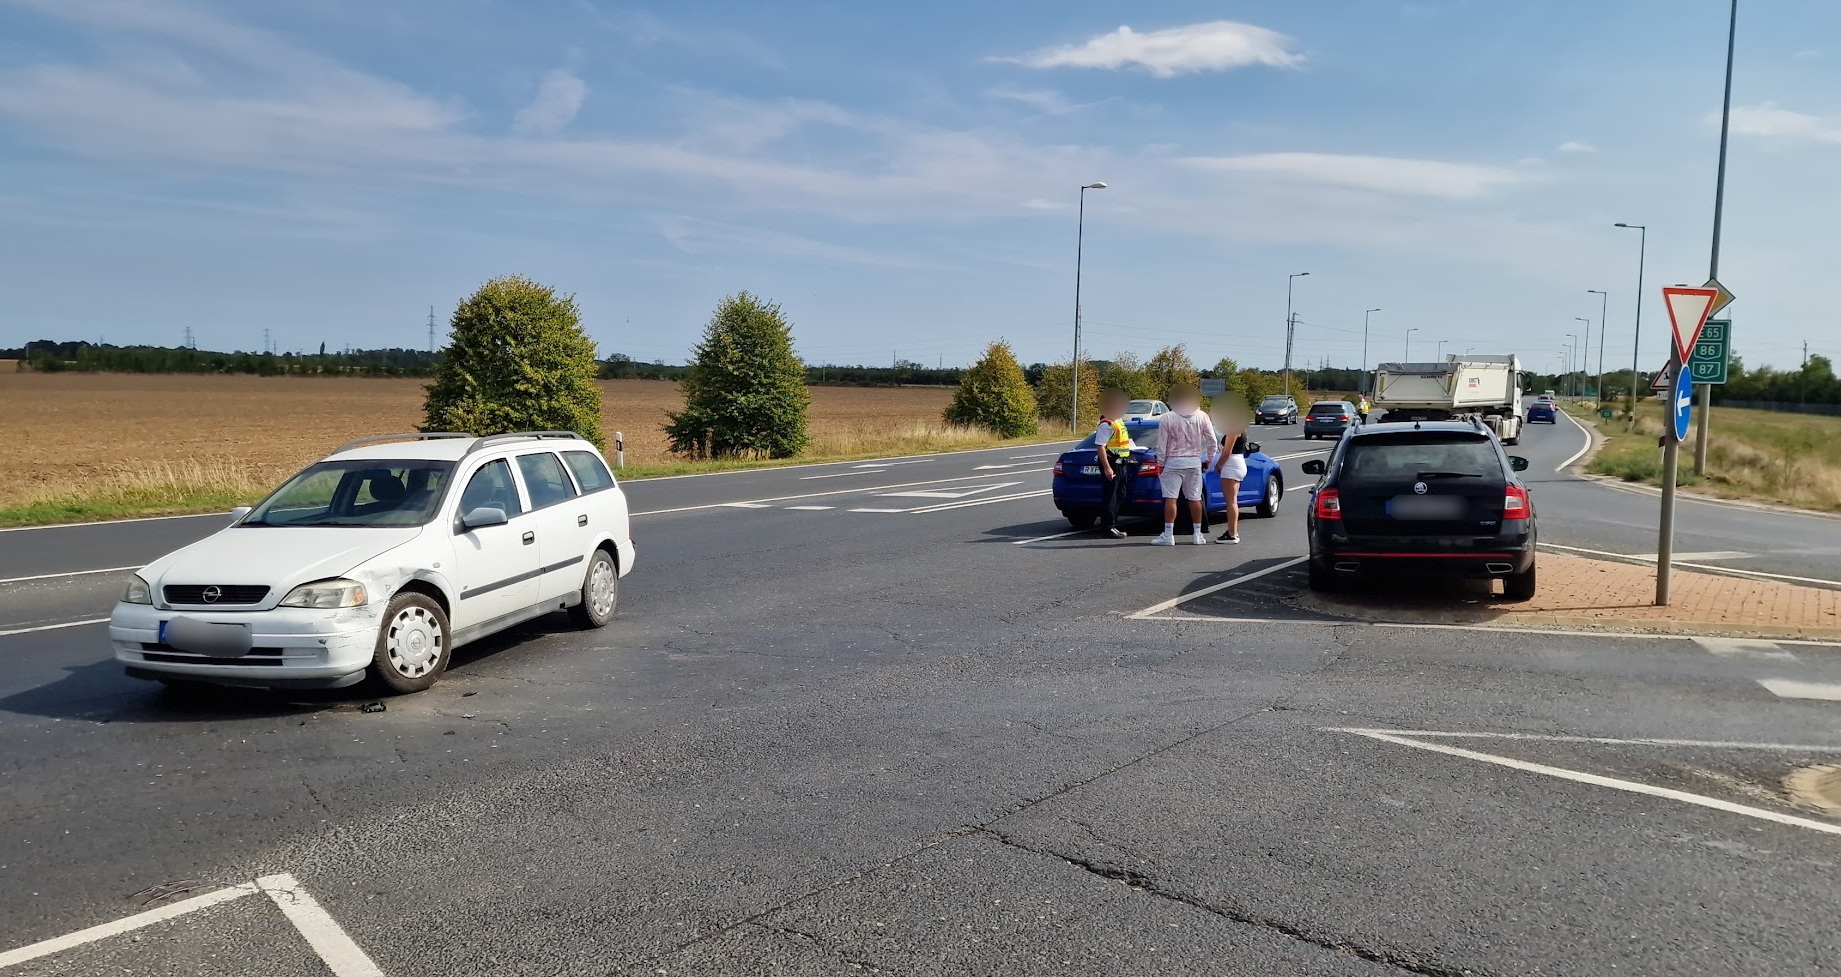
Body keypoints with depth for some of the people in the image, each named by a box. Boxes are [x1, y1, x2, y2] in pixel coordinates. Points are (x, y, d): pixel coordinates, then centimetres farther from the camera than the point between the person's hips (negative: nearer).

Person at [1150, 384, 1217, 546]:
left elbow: (1162, 445, -6)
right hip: (1194, 461, 3)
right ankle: (1198, 534, 13)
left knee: (1170, 498, -3)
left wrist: (1160, 465, 1)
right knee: (1195, 498, 8)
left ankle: (1168, 535, -6)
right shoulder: (1202, 417, 1)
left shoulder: (1167, 419, -7)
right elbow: (1212, 442, 3)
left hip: (1173, 462, -3)